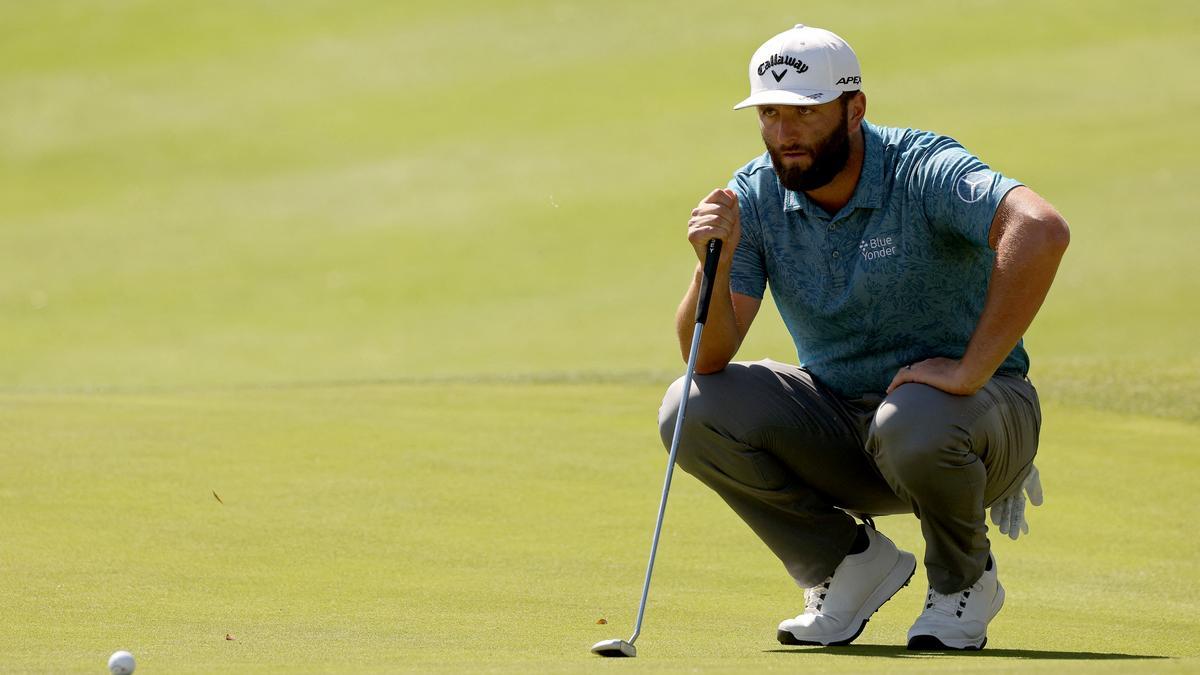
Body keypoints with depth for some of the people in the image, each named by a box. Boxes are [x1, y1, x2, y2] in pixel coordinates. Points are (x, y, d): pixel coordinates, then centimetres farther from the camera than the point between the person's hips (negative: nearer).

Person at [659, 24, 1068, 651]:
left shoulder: (924, 170, -21)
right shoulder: (751, 198, -6)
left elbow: (1042, 230, -40)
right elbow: (707, 358, -12)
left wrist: (971, 370, -39)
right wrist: (714, 265, -31)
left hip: (980, 410, -5)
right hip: (837, 422, 5)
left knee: (912, 425, -39)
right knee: (692, 410, -16)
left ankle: (964, 581, -5)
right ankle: (849, 561, 3)